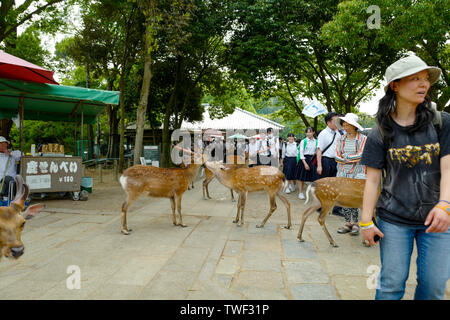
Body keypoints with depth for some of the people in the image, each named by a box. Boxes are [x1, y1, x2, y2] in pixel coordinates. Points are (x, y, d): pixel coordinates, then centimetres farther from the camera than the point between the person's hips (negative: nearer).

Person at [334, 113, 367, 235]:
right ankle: (348, 223, 11)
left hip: (357, 172, -4)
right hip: (342, 172, 4)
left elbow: (360, 156, -9)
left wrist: (346, 156, -2)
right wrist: (353, 159, -4)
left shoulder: (362, 138, -1)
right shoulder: (341, 139, 10)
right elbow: (337, 157, 4)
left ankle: (355, 223, 5)